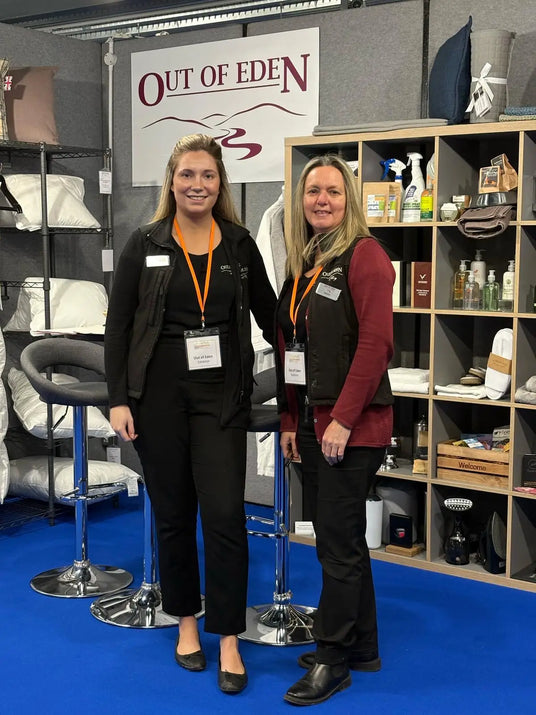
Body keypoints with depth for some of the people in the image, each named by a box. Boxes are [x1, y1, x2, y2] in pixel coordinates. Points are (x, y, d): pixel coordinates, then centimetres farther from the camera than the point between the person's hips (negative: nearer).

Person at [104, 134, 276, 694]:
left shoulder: (239, 245, 5)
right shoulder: (145, 245, 1)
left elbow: (269, 316, 13)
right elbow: (118, 326, 0)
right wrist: (118, 400, -6)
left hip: (221, 396, 0)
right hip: (158, 395, 0)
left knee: (225, 515, -5)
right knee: (172, 513, 10)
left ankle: (228, 641, 7)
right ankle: (186, 621, 28)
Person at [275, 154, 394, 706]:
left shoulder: (364, 254, -9)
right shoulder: (302, 265, 15)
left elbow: (376, 343, -17)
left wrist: (342, 420, -19)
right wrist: (290, 422, 11)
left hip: (352, 427, -8)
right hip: (311, 425, 8)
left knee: (339, 542, 1)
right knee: (339, 539, 15)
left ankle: (333, 659, 15)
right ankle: (362, 647, 29)